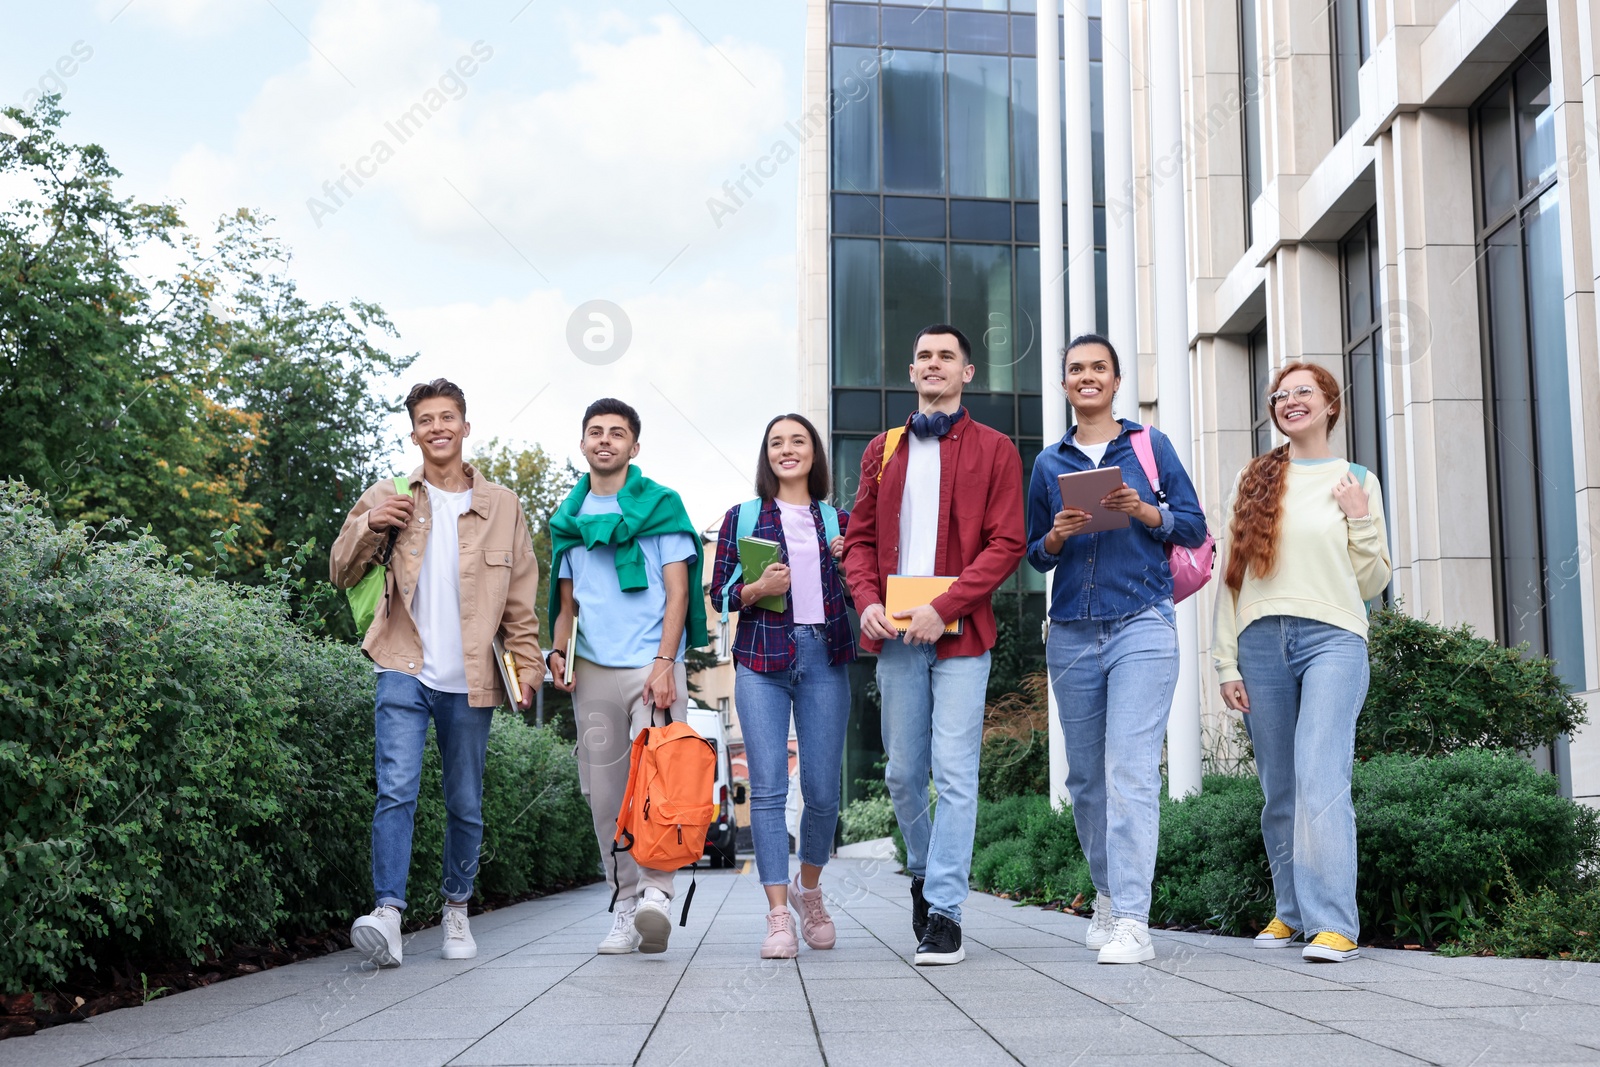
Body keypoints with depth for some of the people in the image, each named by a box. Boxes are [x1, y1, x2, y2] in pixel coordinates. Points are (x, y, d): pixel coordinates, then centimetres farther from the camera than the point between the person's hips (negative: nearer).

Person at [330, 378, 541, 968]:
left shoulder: (502, 505, 9)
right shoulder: (387, 497, 7)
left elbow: (520, 597, 11)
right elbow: (342, 574, 7)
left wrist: (526, 663, 3)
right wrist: (368, 526, -11)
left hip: (469, 680, 1)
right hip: (406, 670, -1)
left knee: (466, 804, 9)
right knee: (396, 790, -17)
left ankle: (457, 911, 25)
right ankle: (388, 913, -20)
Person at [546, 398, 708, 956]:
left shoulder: (661, 504, 4)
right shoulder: (567, 518, 16)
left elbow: (677, 590, -1)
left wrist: (664, 663, -11)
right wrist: (558, 650, 3)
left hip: (651, 664, -4)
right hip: (592, 670, 4)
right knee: (605, 793, 4)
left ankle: (655, 892, -16)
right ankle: (625, 908, 11)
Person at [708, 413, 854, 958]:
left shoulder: (837, 521, 15)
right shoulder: (742, 517, 11)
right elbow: (719, 595, 9)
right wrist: (757, 589, -10)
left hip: (824, 658, 2)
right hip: (762, 659, -1)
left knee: (823, 791, -1)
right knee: (768, 787, -9)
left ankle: (809, 888, 26)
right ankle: (778, 915, -5)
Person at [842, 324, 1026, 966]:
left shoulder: (993, 450, 5)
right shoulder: (884, 451, 18)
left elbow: (1006, 543, -4)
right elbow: (859, 537, 16)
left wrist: (944, 608, -14)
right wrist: (867, 600, -4)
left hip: (959, 632, -4)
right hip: (895, 635, 4)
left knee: (955, 772, -8)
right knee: (903, 773, 8)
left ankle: (945, 914, -6)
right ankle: (923, 874, 31)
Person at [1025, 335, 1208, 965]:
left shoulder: (1150, 445, 8)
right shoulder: (1049, 464, 14)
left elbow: (1195, 527, 6)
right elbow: (1035, 555, 17)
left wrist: (1145, 512, -12)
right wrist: (1056, 537, -5)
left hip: (1141, 625, -3)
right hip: (1072, 634, 4)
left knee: (1131, 772, -14)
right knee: (1085, 776, 7)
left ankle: (1132, 924, -17)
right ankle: (1108, 894, 25)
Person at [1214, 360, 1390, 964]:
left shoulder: (1356, 482, 12)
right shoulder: (1254, 481, 15)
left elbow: (1373, 584, 13)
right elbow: (1231, 575, 12)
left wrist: (1361, 522, -1)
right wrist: (1226, 662, 6)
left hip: (1332, 639, -2)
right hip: (1261, 642, 3)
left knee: (1321, 780, -16)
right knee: (1279, 790, 5)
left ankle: (1334, 924, -17)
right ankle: (1292, 912, 16)